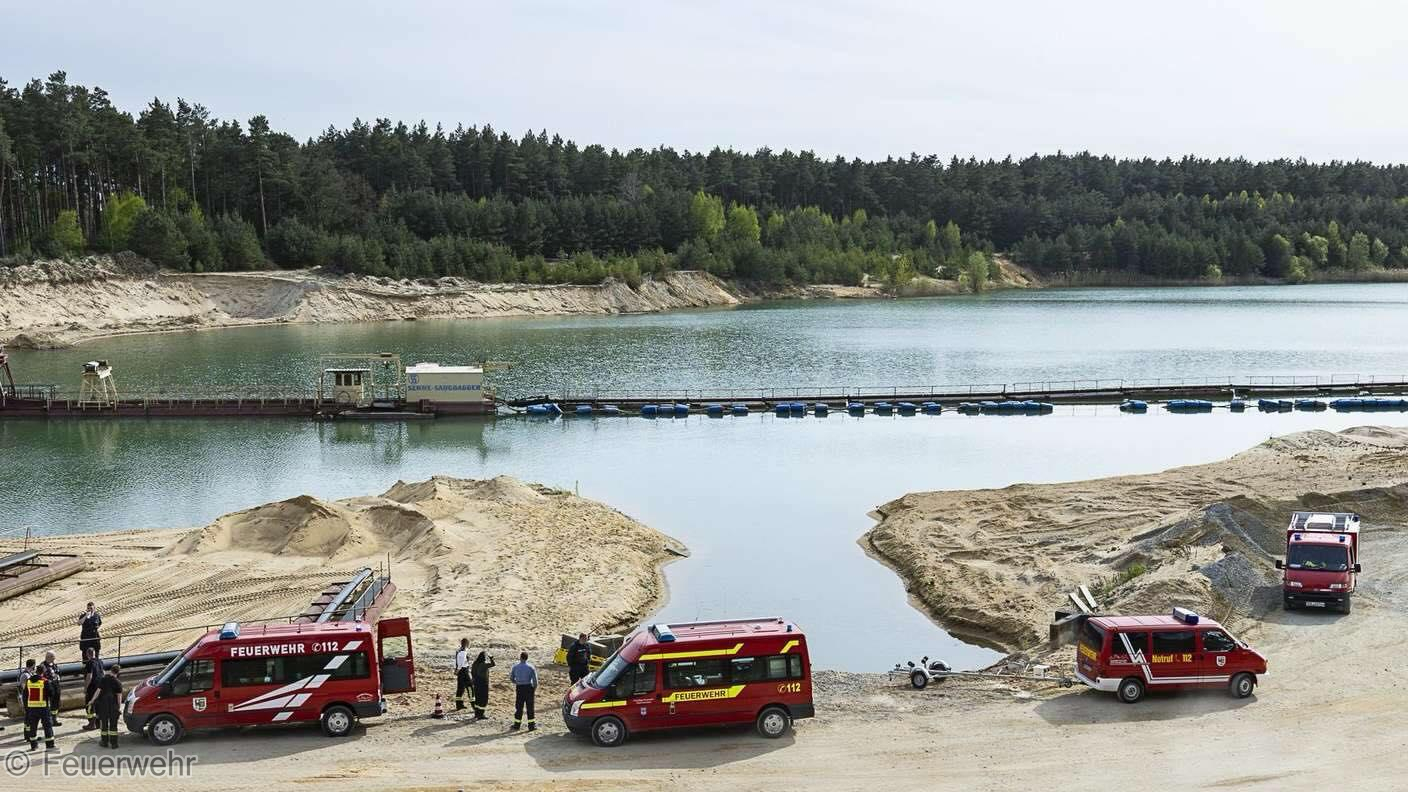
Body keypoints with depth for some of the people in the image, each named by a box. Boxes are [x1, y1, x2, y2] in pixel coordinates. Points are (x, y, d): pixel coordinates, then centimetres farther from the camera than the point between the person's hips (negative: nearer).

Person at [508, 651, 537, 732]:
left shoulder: (515, 667, -1)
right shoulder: (531, 667, -6)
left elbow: (511, 678, 7)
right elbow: (535, 679, -8)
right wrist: (535, 687, 6)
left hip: (519, 688, 1)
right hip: (529, 687, -1)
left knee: (519, 707, 7)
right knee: (530, 707, 5)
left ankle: (516, 725, 10)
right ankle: (531, 725, 8)